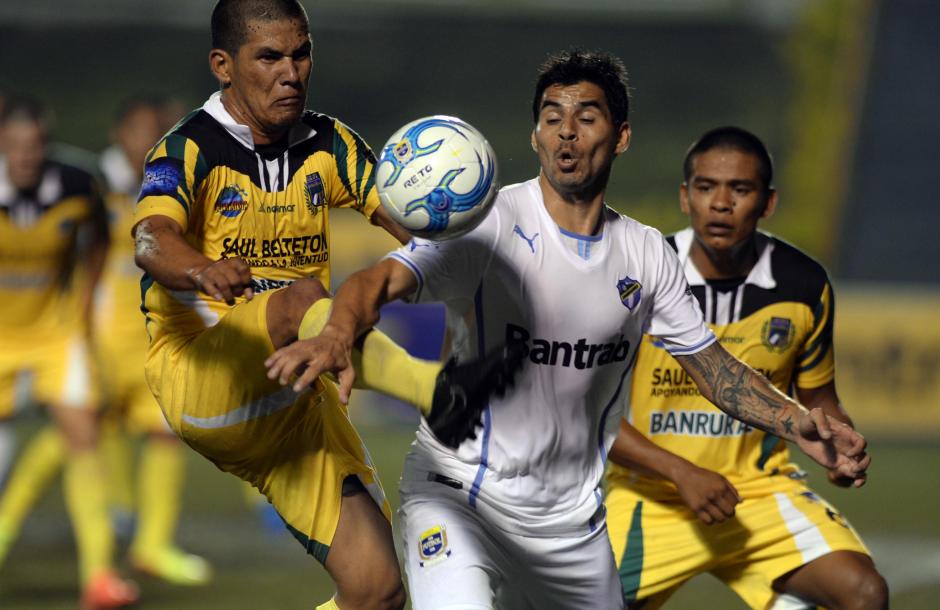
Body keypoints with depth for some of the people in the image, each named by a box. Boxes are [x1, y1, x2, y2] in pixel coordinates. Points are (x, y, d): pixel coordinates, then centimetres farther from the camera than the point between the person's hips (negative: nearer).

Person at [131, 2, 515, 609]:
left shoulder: (327, 145, 11)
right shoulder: (190, 150, -7)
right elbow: (153, 240, -27)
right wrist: (202, 270, -50)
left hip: (296, 400, 6)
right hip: (200, 385, -6)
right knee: (301, 298, -36)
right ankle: (439, 391, -59)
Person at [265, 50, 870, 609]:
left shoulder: (647, 254, 3)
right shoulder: (490, 226, -14)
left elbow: (711, 365, 13)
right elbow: (383, 279, -27)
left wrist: (796, 423, -3)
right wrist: (339, 334, -50)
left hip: (574, 521, 5)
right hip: (460, 492, -5)